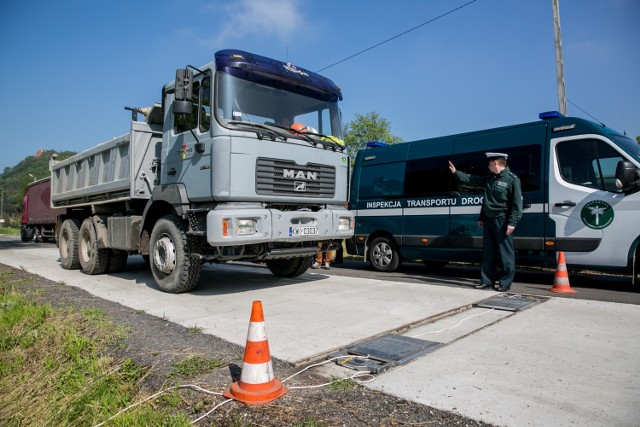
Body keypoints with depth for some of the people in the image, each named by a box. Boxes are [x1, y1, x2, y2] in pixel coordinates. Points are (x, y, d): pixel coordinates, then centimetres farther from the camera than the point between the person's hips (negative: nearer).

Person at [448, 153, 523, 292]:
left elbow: (517, 204, -14)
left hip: (502, 222, -8)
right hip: (488, 220, 8)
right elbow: (473, 180, 25)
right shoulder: (490, 178, 13)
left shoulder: (512, 179, -10)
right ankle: (487, 280, 19)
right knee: (488, 253, 11)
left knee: (505, 253, -1)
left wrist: (512, 223, -19)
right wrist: (456, 172, 25)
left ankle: (506, 283, 7)